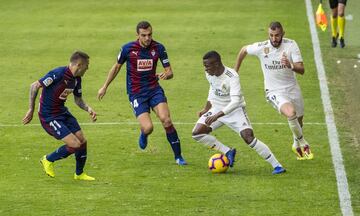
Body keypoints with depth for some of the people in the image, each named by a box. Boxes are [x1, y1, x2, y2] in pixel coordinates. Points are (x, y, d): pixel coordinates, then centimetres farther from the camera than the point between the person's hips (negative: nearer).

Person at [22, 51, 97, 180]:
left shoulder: (76, 79, 2)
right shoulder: (59, 74, -25)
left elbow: (78, 99, 16)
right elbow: (35, 86, -20)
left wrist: (88, 109, -4)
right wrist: (31, 110, -18)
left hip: (62, 112, 8)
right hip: (49, 117, -8)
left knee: (82, 141, 6)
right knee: (75, 144, -14)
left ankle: (79, 174, 29)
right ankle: (48, 160, 10)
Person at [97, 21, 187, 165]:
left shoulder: (158, 48, -5)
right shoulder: (128, 49, -9)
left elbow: (170, 72, 0)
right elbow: (116, 67, 9)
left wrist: (166, 75, -25)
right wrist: (105, 87, 17)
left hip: (154, 89, 2)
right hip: (136, 93, -2)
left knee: (166, 120, -20)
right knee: (148, 128, -18)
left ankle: (178, 156, -7)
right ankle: (143, 135, 23)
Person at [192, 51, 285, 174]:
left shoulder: (232, 77, -29)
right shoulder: (209, 74, -7)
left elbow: (235, 101, -38)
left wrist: (217, 116, -45)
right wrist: (207, 108, 17)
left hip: (235, 110, -7)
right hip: (217, 109, 7)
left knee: (248, 138, -23)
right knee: (197, 133, -8)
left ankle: (277, 166, -15)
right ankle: (228, 152, 5)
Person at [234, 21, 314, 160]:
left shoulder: (291, 45, -13)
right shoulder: (261, 47, -14)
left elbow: (301, 70, -18)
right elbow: (244, 50, 7)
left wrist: (291, 65, -40)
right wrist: (235, 71, 15)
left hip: (293, 89, 3)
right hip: (274, 92, -3)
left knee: (299, 120, 18)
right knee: (291, 113, -30)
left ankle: (297, 145, 49)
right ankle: (303, 144, -9)